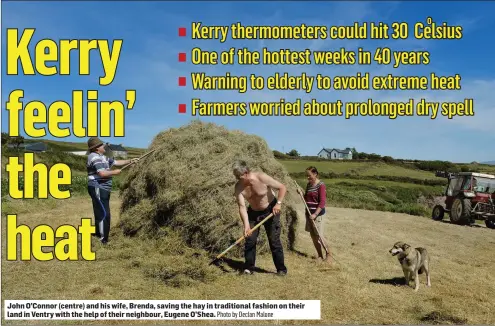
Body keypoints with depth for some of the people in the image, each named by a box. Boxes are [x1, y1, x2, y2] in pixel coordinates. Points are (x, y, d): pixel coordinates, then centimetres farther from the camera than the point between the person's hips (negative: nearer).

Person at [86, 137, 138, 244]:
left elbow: (116, 162, 24)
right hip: (98, 189, -10)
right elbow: (102, 173, -25)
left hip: (103, 189, 10)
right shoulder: (95, 157, -14)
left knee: (100, 213, 15)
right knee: (104, 214, -11)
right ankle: (103, 239, -8)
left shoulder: (103, 157, 18)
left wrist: (130, 161, 18)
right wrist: (114, 172, -10)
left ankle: (98, 236, 24)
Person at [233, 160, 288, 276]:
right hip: (253, 212, 4)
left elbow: (282, 188, -19)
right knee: (250, 239, -1)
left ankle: (281, 269, 7)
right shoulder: (238, 187, -17)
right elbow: (242, 207, -20)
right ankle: (248, 268, 11)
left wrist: (278, 203, -30)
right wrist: (246, 226, -30)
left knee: (274, 240, -4)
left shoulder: (262, 178, -27)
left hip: (270, 211, -4)